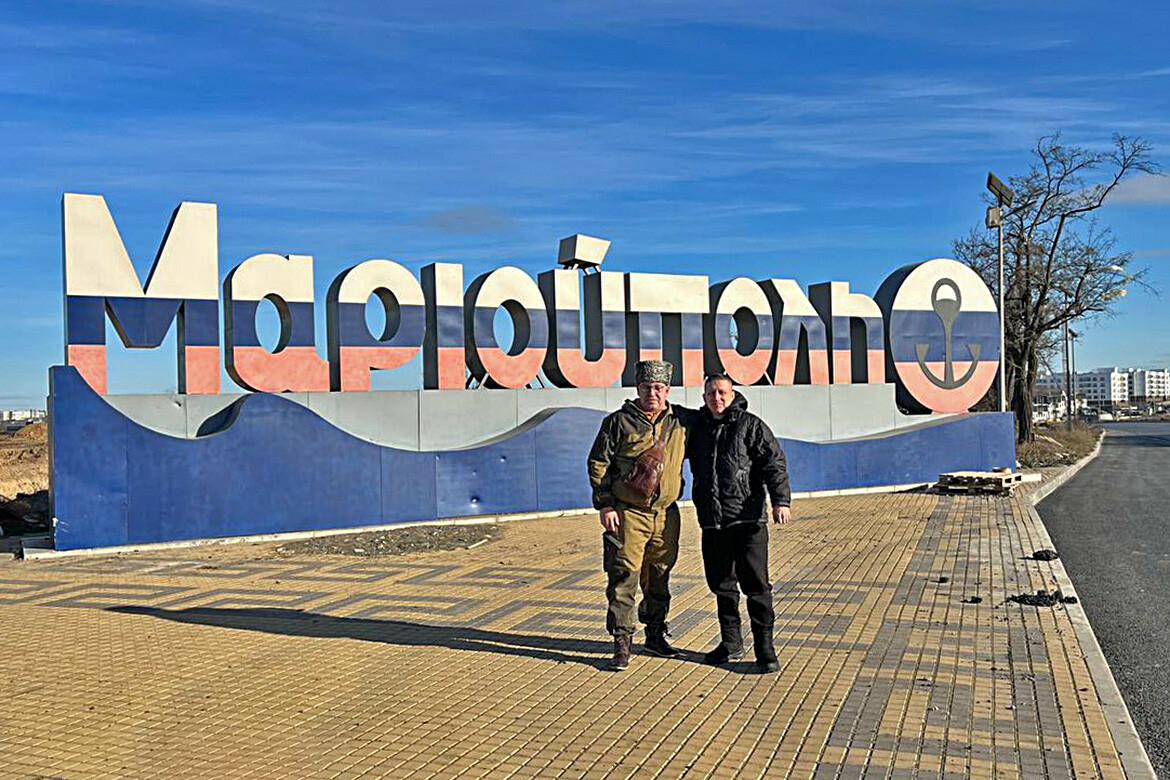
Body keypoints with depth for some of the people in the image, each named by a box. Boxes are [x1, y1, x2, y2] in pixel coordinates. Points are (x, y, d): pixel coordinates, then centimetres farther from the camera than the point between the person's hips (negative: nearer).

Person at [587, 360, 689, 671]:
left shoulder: (679, 424, 8)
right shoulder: (618, 422, -3)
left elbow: (684, 456, 27)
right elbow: (598, 464, -3)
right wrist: (604, 505, -8)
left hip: (666, 515, 4)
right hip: (626, 514, -4)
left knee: (660, 578, 14)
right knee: (623, 578, -5)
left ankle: (655, 636, 29)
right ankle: (622, 643, 3)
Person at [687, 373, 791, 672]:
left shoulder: (750, 425, 0)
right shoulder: (697, 427, 13)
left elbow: (774, 462, -6)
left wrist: (781, 500, -18)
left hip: (748, 518, -5)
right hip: (712, 521, 5)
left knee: (755, 582, -6)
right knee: (721, 583, 12)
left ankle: (764, 646, 4)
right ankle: (731, 642, 25)